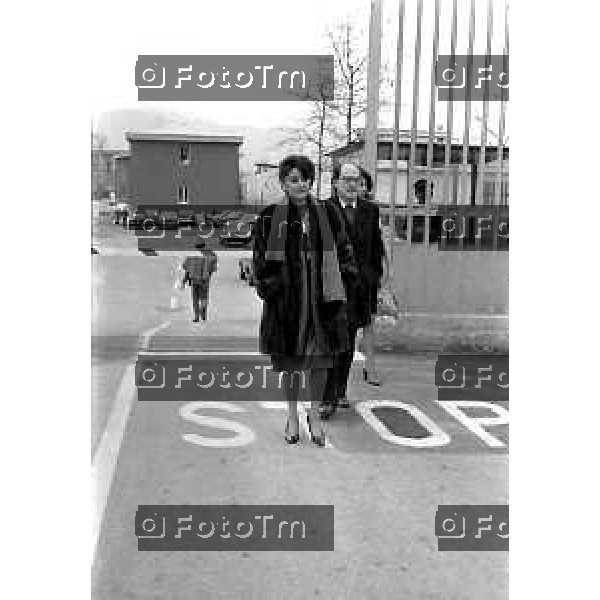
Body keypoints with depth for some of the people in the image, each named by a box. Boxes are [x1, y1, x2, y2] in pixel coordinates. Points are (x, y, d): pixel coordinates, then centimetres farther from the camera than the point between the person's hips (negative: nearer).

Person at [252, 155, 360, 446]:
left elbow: (343, 252, 9)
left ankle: (314, 414, 26)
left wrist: (345, 283, 1)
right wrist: (269, 289, -4)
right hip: (286, 300, -1)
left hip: (322, 299, 1)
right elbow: (261, 259, 3)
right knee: (290, 362, 7)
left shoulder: (327, 214, 4)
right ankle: (292, 415, 27)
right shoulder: (270, 218, 0)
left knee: (320, 360, 6)